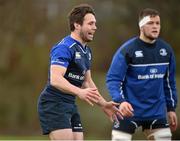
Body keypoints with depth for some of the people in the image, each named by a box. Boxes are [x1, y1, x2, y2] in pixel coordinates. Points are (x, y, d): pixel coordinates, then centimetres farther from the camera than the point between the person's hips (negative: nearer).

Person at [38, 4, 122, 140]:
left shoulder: (86, 51, 15)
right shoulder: (64, 47, -16)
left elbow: (87, 82, 25)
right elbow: (55, 79, -30)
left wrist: (104, 104, 17)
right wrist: (79, 92, -43)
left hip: (70, 105, 10)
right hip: (54, 103, -10)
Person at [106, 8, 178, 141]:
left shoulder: (166, 49, 4)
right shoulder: (127, 50, -12)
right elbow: (113, 79, -15)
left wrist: (171, 108, 15)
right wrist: (121, 101, -30)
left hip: (157, 112, 5)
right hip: (129, 110, -5)